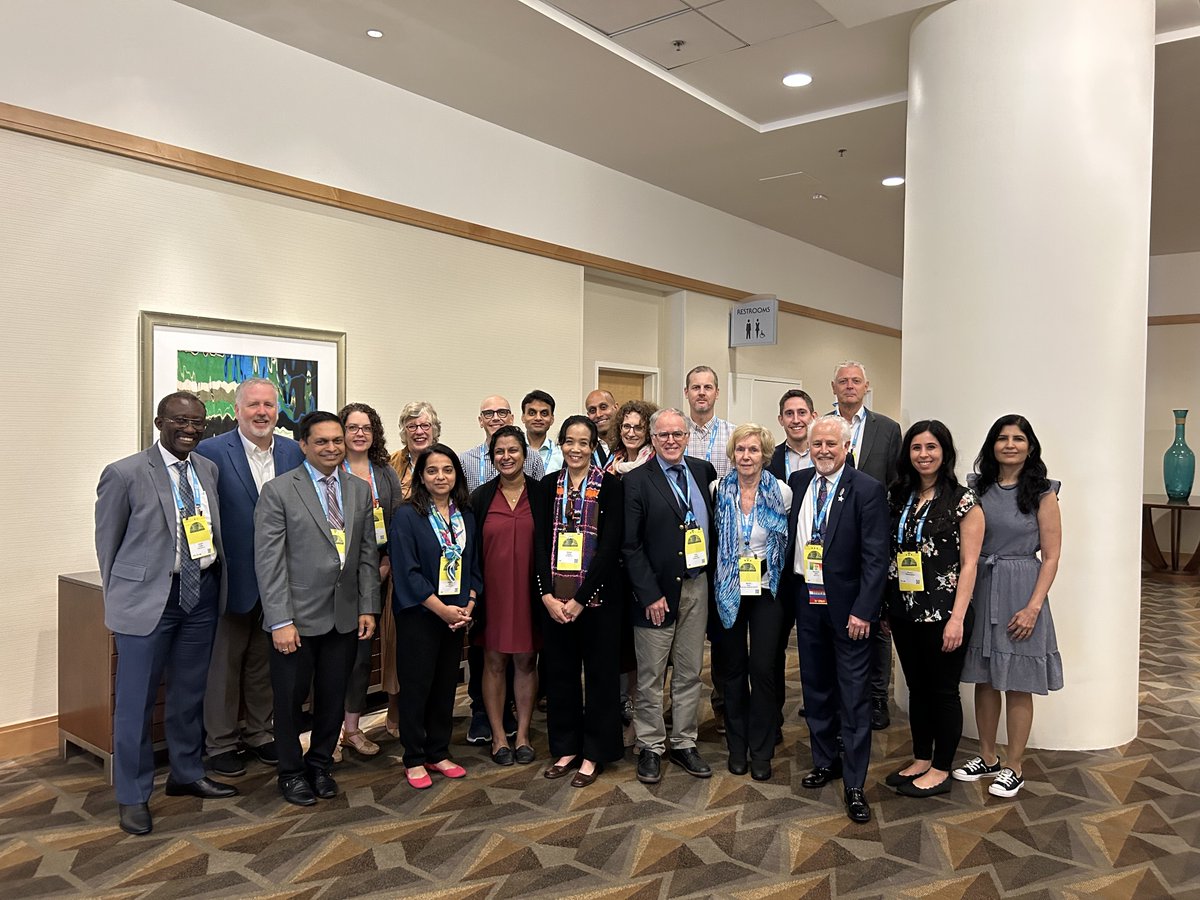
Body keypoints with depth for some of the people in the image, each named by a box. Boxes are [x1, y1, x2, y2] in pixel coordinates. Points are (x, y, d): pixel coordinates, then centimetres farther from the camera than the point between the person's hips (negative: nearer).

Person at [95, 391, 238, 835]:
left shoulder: (208, 470, 6)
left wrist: (214, 581, 8)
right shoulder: (125, 474, -10)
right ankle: (132, 795, 21)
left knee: (190, 693, 18)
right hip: (147, 597, -5)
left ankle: (186, 774, 36)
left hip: (202, 594, 5)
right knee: (136, 700, 5)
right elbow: (107, 542, -1)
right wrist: (120, 598, 4)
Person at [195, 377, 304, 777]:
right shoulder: (211, 452, -10)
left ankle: (260, 733, 33)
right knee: (224, 663, 11)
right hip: (233, 578, -4)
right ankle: (220, 743, 26)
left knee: (266, 661, 17)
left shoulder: (294, 452, 3)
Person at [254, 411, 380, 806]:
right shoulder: (278, 491, -7)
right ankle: (292, 772, 30)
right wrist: (280, 621, -15)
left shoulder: (360, 490, 7)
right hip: (298, 616, -4)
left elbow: (368, 554, 9)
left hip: (345, 616, 4)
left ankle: (320, 766, 33)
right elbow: (268, 561, -11)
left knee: (334, 697, 13)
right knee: (291, 699, 10)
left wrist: (368, 607, 3)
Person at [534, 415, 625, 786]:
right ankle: (566, 747, 27)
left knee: (599, 671, 6)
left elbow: (610, 545, -12)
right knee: (560, 670, 11)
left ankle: (594, 753, 20)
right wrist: (548, 595, -9)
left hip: (598, 595, -4)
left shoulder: (610, 485, -6)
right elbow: (541, 543, 2)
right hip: (555, 597, 4)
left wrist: (580, 599, -15)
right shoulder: (550, 486, 6)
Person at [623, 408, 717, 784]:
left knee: (689, 673, 13)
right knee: (651, 676, 6)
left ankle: (684, 743, 26)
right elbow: (629, 545, -10)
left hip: (697, 587, 4)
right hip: (657, 591, -4)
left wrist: (712, 578, 5)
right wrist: (650, 594, -14)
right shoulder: (637, 481, -8)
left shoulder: (702, 470, 6)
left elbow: (712, 523, 16)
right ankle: (650, 748, 21)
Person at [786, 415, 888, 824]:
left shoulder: (867, 490, -11)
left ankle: (854, 783, 13)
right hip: (806, 601, 5)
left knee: (854, 696, 3)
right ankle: (825, 760, 34)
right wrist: (788, 594, 6)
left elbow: (876, 557, -13)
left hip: (846, 605, -5)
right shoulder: (797, 482, 5)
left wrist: (863, 610, -18)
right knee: (815, 687, 17)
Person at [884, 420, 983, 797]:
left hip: (943, 612, -5)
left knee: (942, 690, 7)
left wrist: (957, 618, -15)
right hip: (904, 611, 5)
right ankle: (920, 760, 30)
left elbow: (969, 563, -10)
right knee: (917, 687, 16)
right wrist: (885, 608, 7)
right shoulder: (898, 497, 7)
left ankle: (941, 770, 21)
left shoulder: (963, 500, -8)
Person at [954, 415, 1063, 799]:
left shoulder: (1042, 494, -4)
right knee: (984, 680, 12)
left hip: (1020, 594, -3)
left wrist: (1033, 607, -13)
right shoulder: (976, 488, 5)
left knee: (1017, 685, 5)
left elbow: (1050, 557, -5)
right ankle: (987, 757, 27)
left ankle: (1013, 768, 19)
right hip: (978, 590, 3)